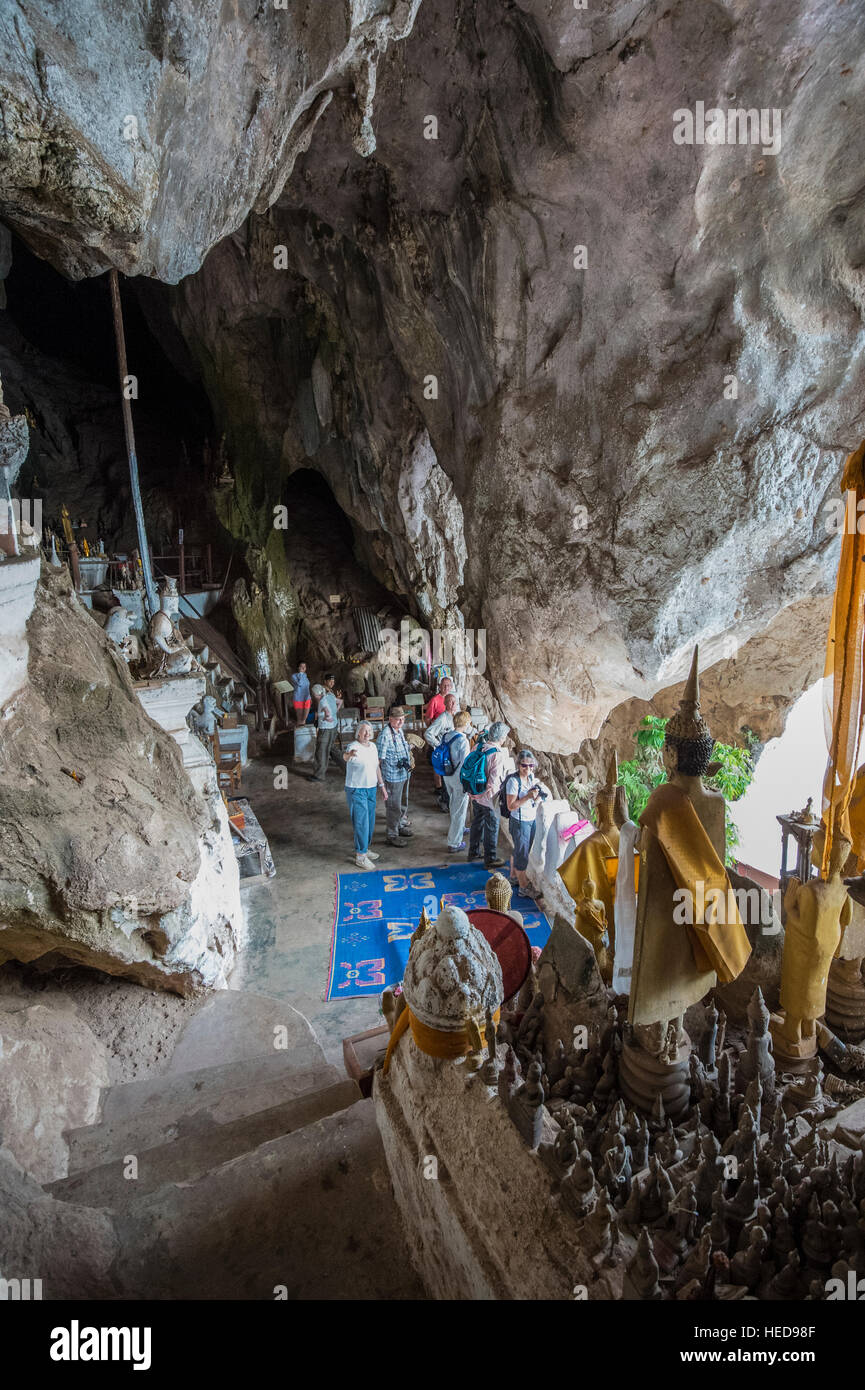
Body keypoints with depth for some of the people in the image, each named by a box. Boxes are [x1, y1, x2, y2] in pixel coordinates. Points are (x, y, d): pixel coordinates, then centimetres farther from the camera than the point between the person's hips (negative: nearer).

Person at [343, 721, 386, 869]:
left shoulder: (373, 746, 6)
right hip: (356, 790, -7)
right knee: (361, 822, -6)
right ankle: (360, 856, 2)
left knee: (370, 822, 16)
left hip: (371, 789, 8)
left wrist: (382, 785, 17)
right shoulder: (354, 747, -18)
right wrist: (349, 755, -66)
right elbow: (345, 757, -42)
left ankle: (364, 849, 33)